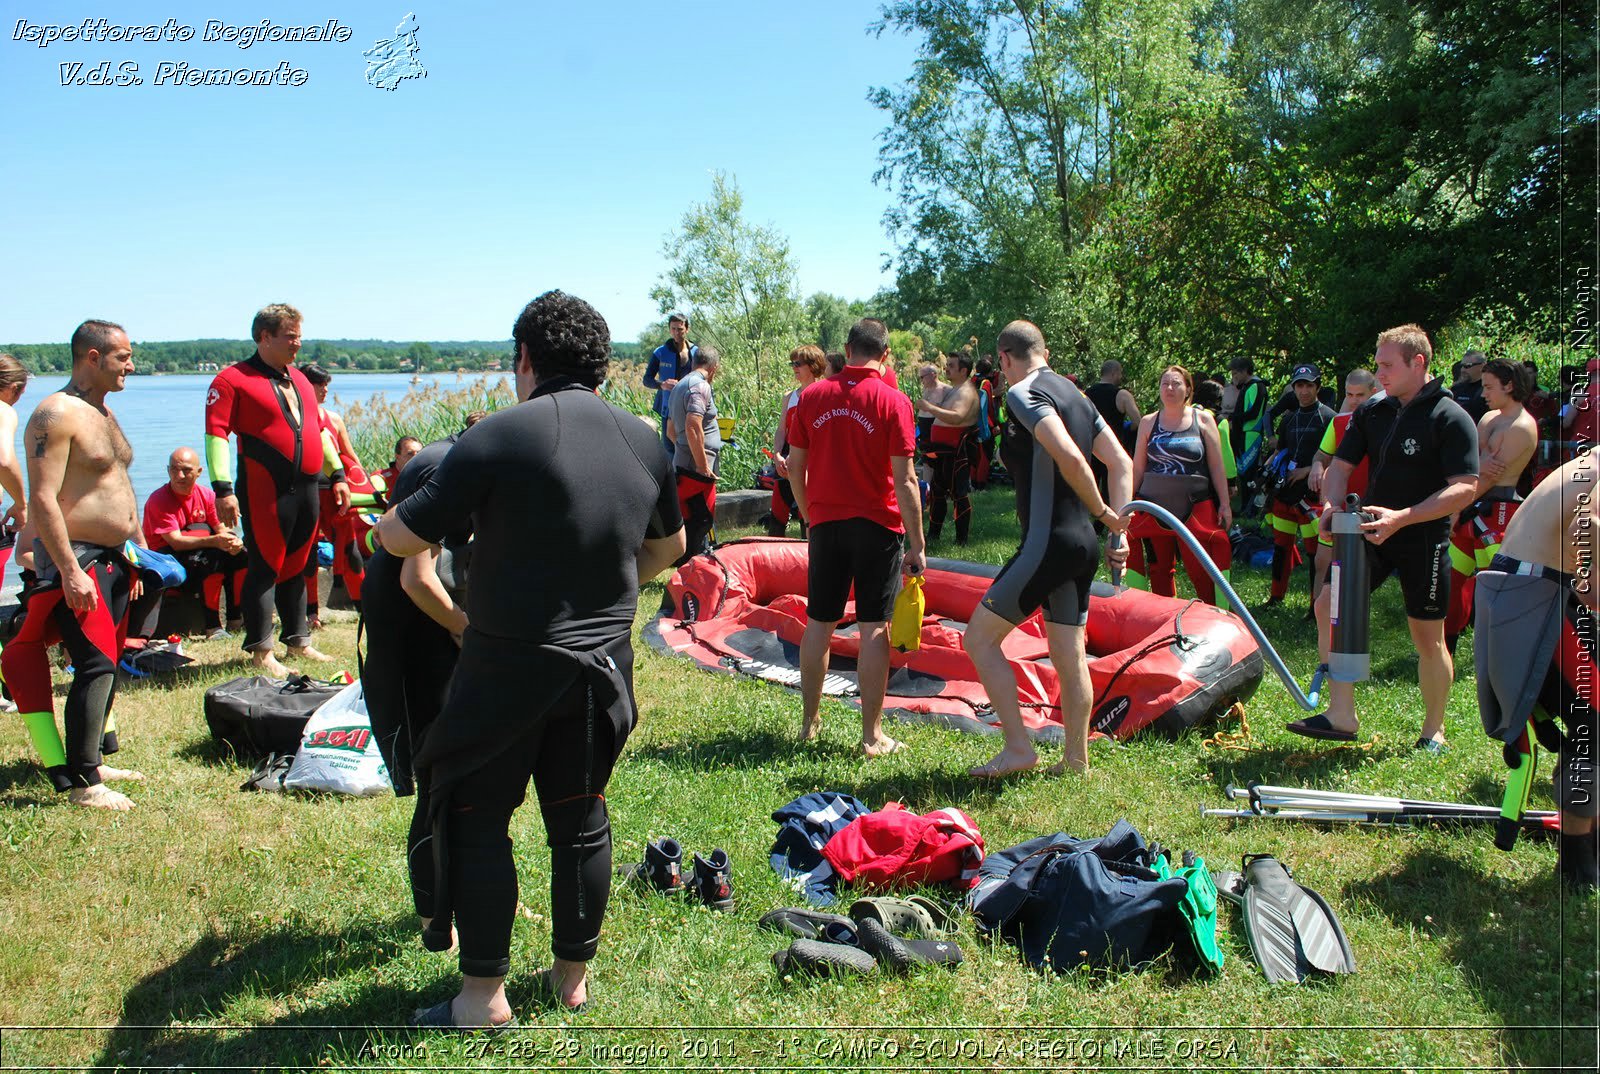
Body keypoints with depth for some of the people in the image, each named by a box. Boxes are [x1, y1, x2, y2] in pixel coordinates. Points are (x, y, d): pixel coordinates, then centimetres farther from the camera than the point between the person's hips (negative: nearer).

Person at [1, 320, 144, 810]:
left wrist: (135, 554, 21)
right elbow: (43, 499, -21)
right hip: (75, 559, -10)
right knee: (96, 665, -13)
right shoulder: (57, 415, -15)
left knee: (107, 663, 15)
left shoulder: (103, 412, 15)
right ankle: (81, 783, -9)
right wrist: (70, 571, -26)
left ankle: (92, 759, 27)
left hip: (112, 557, 10)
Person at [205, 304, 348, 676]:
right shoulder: (233, 379, -5)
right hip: (266, 492, -7)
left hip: (307, 489, 7)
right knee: (266, 567, -3)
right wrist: (223, 488, -19)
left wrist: (337, 475, 19)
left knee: (296, 567, 14)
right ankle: (261, 651, 4)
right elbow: (216, 434, -12)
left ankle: (298, 641, 24)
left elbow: (319, 428, 24)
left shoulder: (299, 379, 18)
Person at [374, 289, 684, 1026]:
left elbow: (400, 538, -11)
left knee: (475, 815, 9)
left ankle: (483, 994, 16)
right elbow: (669, 546, 18)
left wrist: (390, 519, 12)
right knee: (580, 817, 16)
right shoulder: (643, 441, 3)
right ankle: (572, 976, 28)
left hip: (509, 667, -5)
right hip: (603, 666, 5)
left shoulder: (499, 436, -15)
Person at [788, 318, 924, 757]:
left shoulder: (812, 396, 1)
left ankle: (810, 721, 24)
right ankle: (872, 736, 6)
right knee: (874, 630, 1)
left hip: (826, 524, 3)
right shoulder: (893, 401, -9)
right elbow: (904, 480, -12)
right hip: (877, 526, -3)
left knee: (819, 624, 13)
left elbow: (795, 467, 5)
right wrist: (916, 544, -7)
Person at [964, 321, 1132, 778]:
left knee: (980, 638, 1)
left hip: (1047, 543, -9)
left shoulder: (1024, 394, -11)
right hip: (1082, 544, 9)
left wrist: (1103, 513, -12)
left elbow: (1069, 458, -26)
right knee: (1069, 656, 15)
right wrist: (1118, 533, 6)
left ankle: (1018, 748, 1)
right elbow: (1121, 463, 12)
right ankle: (1076, 761, 24)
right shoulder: (1075, 395, 15)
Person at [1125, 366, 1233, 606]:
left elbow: (1217, 466, 4)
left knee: (1201, 569, -7)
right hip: (1154, 508, 2)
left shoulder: (1203, 419, 4)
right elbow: (1137, 468, 11)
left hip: (1195, 508, -2)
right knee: (1160, 570, 6)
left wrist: (1224, 503, 0)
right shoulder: (1148, 422, 8)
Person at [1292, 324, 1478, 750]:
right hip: (1371, 534, 6)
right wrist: (1333, 503, -12)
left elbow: (1465, 488, -18)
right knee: (1330, 603, -6)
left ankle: (1433, 730, 22)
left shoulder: (1451, 418, -11)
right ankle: (1341, 715, 0)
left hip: (1423, 540, -5)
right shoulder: (1372, 412, 6)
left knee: (1428, 637, 4)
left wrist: (1402, 517, -27)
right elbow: (1340, 466, 10)